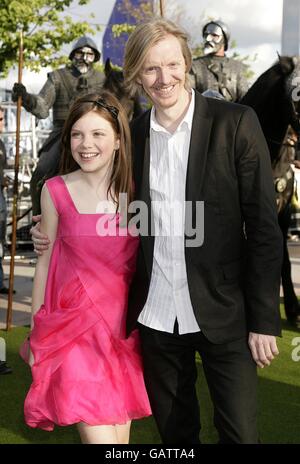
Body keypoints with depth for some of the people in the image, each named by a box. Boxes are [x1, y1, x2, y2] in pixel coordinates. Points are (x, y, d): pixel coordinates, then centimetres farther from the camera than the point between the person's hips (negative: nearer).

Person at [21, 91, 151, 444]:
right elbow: (45, 260, 5)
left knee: (120, 435, 10)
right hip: (73, 326, -2)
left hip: (123, 328, 2)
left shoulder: (136, 190, 0)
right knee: (100, 437, -11)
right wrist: (35, 332, 8)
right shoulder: (56, 191, -3)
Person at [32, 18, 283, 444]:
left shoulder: (235, 124, -7)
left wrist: (264, 320, -10)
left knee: (240, 433, 4)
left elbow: (263, 227, -7)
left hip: (222, 314, -3)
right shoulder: (131, 136, 5)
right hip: (155, 315, 4)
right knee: (173, 432, 18)